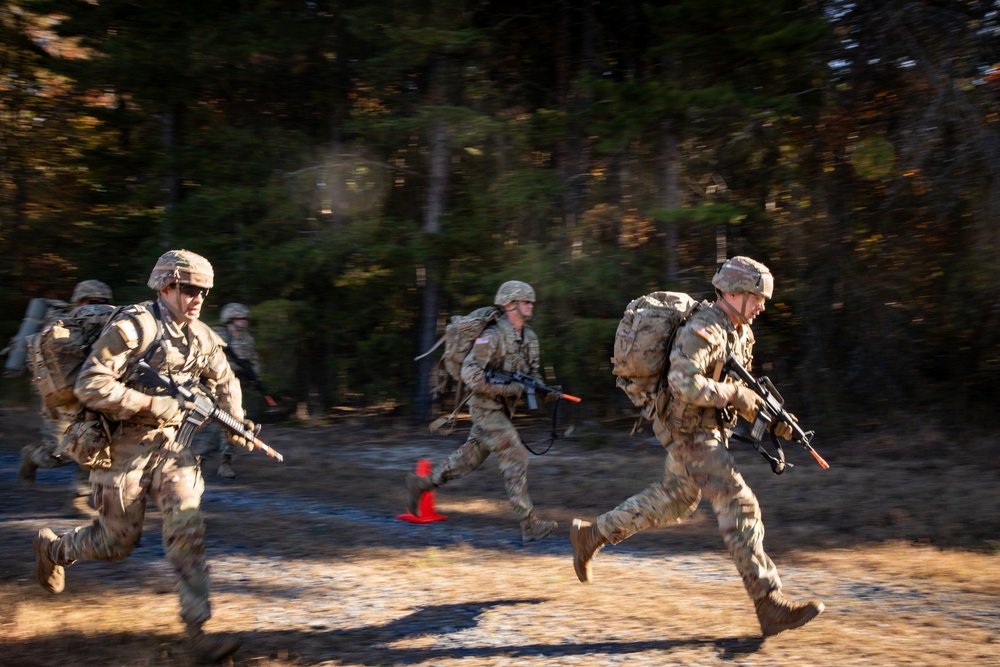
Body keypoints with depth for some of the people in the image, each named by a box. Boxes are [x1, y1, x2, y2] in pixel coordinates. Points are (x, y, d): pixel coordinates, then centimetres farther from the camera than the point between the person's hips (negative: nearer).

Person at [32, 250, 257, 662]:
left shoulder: (201, 336, 4)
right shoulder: (133, 327, -19)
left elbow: (224, 381, 22)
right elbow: (89, 386, -25)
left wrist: (235, 425, 7)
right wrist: (154, 404, -25)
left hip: (169, 444, 5)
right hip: (123, 447, -5)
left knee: (188, 529, -8)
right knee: (117, 542, 8)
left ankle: (197, 631, -6)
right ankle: (53, 548, 40)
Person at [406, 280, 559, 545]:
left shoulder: (529, 337, 8)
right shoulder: (493, 335, -19)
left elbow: (533, 372, 15)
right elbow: (470, 374, -23)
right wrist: (506, 389, -25)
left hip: (503, 409, 9)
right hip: (487, 407, -9)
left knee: (470, 458, 16)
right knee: (515, 458, -12)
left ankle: (421, 484, 32)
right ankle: (530, 525, -9)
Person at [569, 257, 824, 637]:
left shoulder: (741, 333, 10)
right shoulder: (702, 331, -21)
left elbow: (740, 388, 18)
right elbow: (684, 384, -34)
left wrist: (771, 418, 3)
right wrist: (734, 394, -26)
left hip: (709, 432, 10)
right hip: (690, 435, -10)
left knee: (672, 502, 22)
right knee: (741, 508, -13)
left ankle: (590, 535, 34)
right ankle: (770, 606, -10)